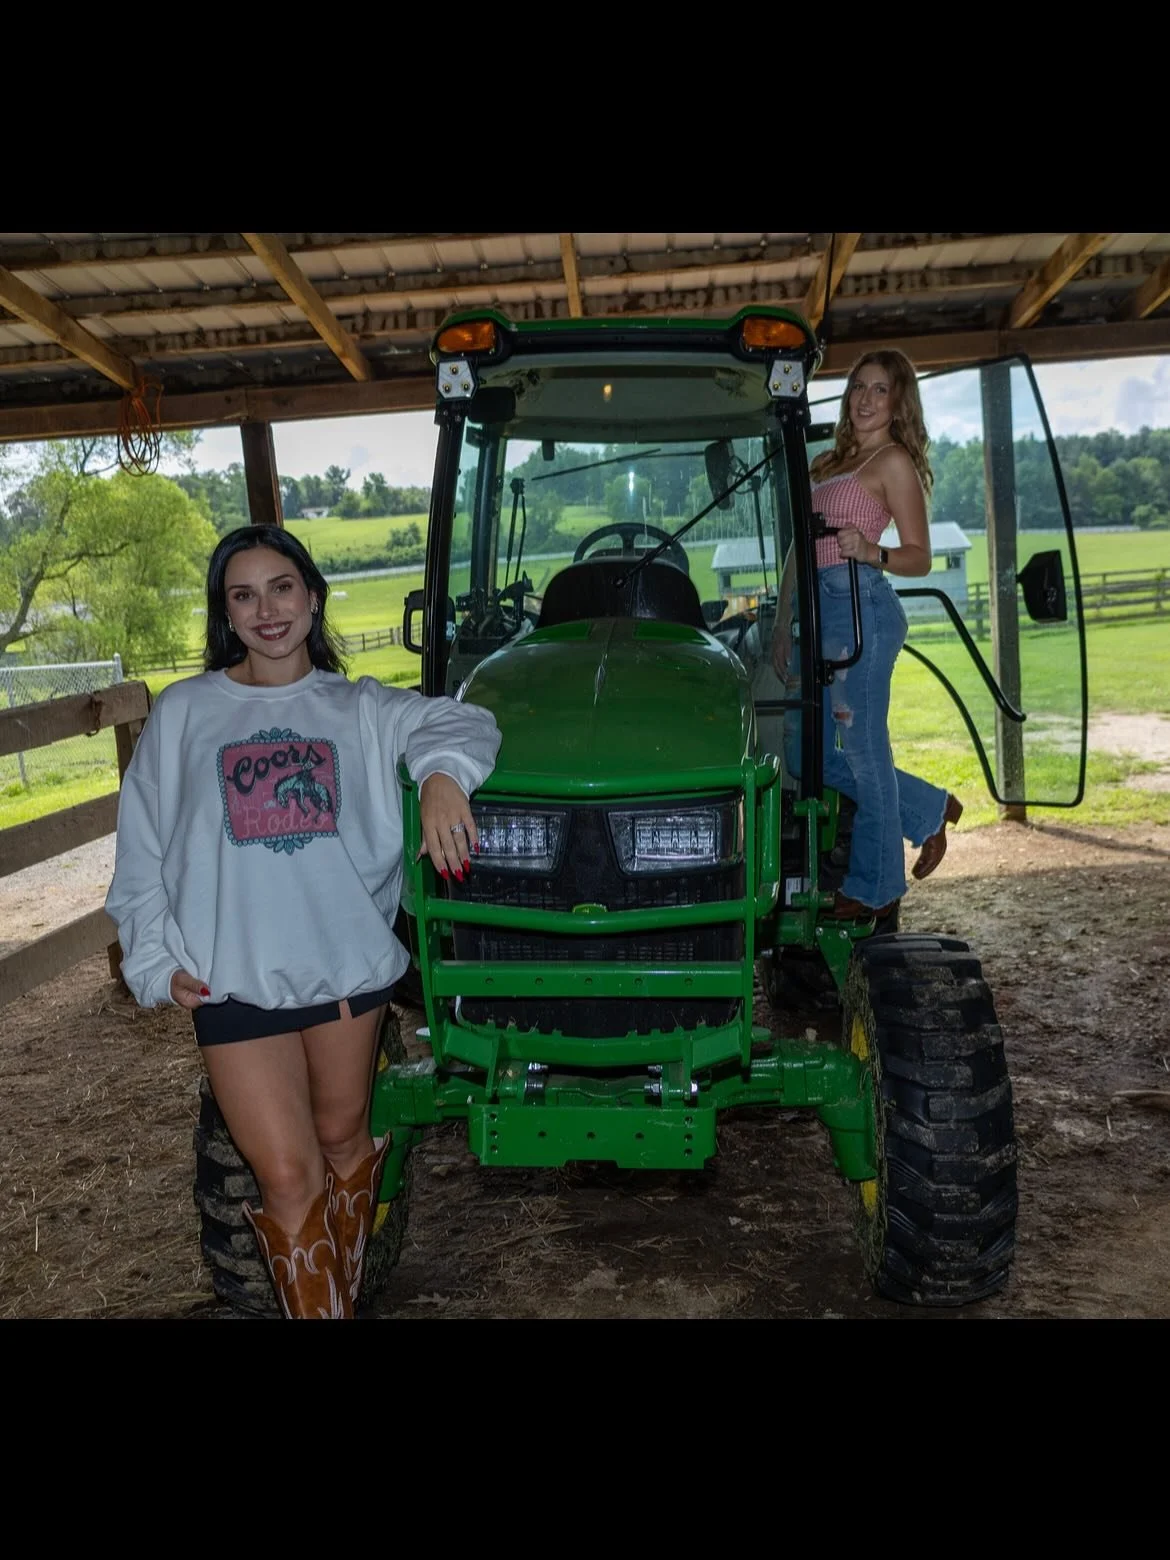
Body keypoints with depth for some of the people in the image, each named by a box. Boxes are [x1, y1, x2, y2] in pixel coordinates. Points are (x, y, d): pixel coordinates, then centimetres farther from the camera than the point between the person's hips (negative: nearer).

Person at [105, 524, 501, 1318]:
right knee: (288, 1176, -2)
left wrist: (443, 775, -28)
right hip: (234, 978, -1)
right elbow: (143, 847, 5)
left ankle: (346, 1290, 40)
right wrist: (155, 960, -1)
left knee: (344, 1141, 18)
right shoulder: (182, 713, 3)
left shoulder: (359, 708, 6)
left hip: (350, 963, 2)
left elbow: (459, 721, -6)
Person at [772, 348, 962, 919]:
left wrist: (870, 552, -26)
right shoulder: (827, 462, 21)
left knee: (863, 750, -2)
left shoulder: (894, 461, -1)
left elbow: (919, 557, -7)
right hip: (819, 610, 8)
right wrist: (783, 625, 15)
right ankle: (929, 808, 27)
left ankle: (875, 887, 12)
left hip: (860, 605, -8)